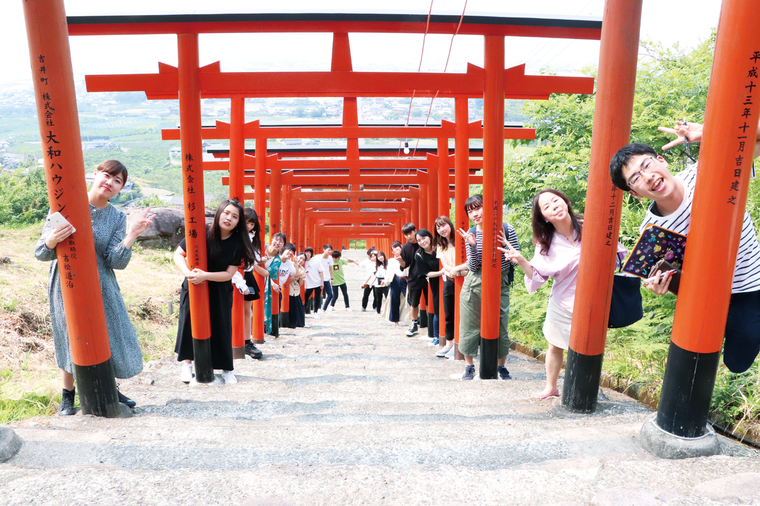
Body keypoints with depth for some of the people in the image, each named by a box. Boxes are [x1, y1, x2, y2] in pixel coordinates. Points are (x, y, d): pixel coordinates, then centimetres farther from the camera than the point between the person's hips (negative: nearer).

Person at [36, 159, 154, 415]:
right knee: (71, 341, 7)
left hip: (102, 288, 3)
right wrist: (52, 241, -31)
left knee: (111, 338, 7)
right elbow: (40, 254, -9)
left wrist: (131, 235, -25)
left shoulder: (117, 218, -1)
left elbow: (116, 262, -12)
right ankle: (68, 397, 30)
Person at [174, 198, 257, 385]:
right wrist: (187, 272, -25)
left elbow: (229, 274, -14)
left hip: (220, 293, 0)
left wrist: (205, 275, -27)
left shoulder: (238, 243, -12)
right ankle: (187, 364, 26)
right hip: (194, 288, 0)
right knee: (190, 323, 7)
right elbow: (178, 254, -8)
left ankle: (227, 369, 17)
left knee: (221, 327, 3)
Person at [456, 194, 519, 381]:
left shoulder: (506, 229, -5)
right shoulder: (471, 234, 0)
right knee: (470, 327, 6)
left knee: (500, 328, 3)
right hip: (474, 285, 1)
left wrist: (505, 244, -20)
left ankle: (502, 367, 25)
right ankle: (469, 367, 23)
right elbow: (472, 267, -5)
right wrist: (473, 246, -19)